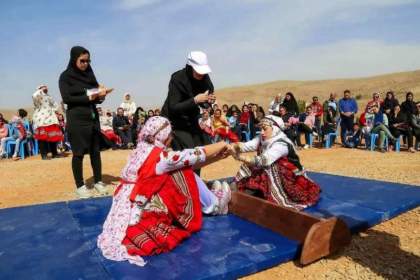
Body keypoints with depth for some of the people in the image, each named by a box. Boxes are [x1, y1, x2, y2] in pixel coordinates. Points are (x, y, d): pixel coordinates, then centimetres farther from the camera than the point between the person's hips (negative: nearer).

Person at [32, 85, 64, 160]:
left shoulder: (48, 97, 21)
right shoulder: (38, 96, 2)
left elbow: (55, 105, 27)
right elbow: (34, 96, -22)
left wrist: (53, 111, 9)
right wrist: (41, 90, -10)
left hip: (51, 119, 6)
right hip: (41, 120, -6)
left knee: (53, 136, 4)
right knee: (42, 137, -8)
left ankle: (54, 153, 11)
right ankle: (44, 155, -6)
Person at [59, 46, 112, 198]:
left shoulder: (89, 74, 13)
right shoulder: (66, 76, -1)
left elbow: (96, 95, 13)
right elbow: (66, 98, -10)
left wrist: (101, 95, -10)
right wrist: (87, 97, -18)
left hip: (93, 117, 5)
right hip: (77, 119, -5)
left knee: (95, 151, 7)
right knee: (79, 153, 0)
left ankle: (98, 181, 17)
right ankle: (80, 186, 9)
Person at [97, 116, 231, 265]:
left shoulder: (142, 151, 6)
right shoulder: (159, 156, -20)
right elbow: (195, 156, -12)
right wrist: (222, 145, 6)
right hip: (142, 218, -9)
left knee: (181, 169, 9)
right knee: (185, 173, -4)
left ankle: (209, 196, 26)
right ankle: (213, 205, 17)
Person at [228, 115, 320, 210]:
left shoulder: (282, 144, -26)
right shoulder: (262, 139, -4)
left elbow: (264, 160, -39)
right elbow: (247, 146, -18)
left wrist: (240, 157, -46)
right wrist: (235, 146, -40)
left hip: (289, 179, -7)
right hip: (268, 175, 7)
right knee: (249, 166, -8)